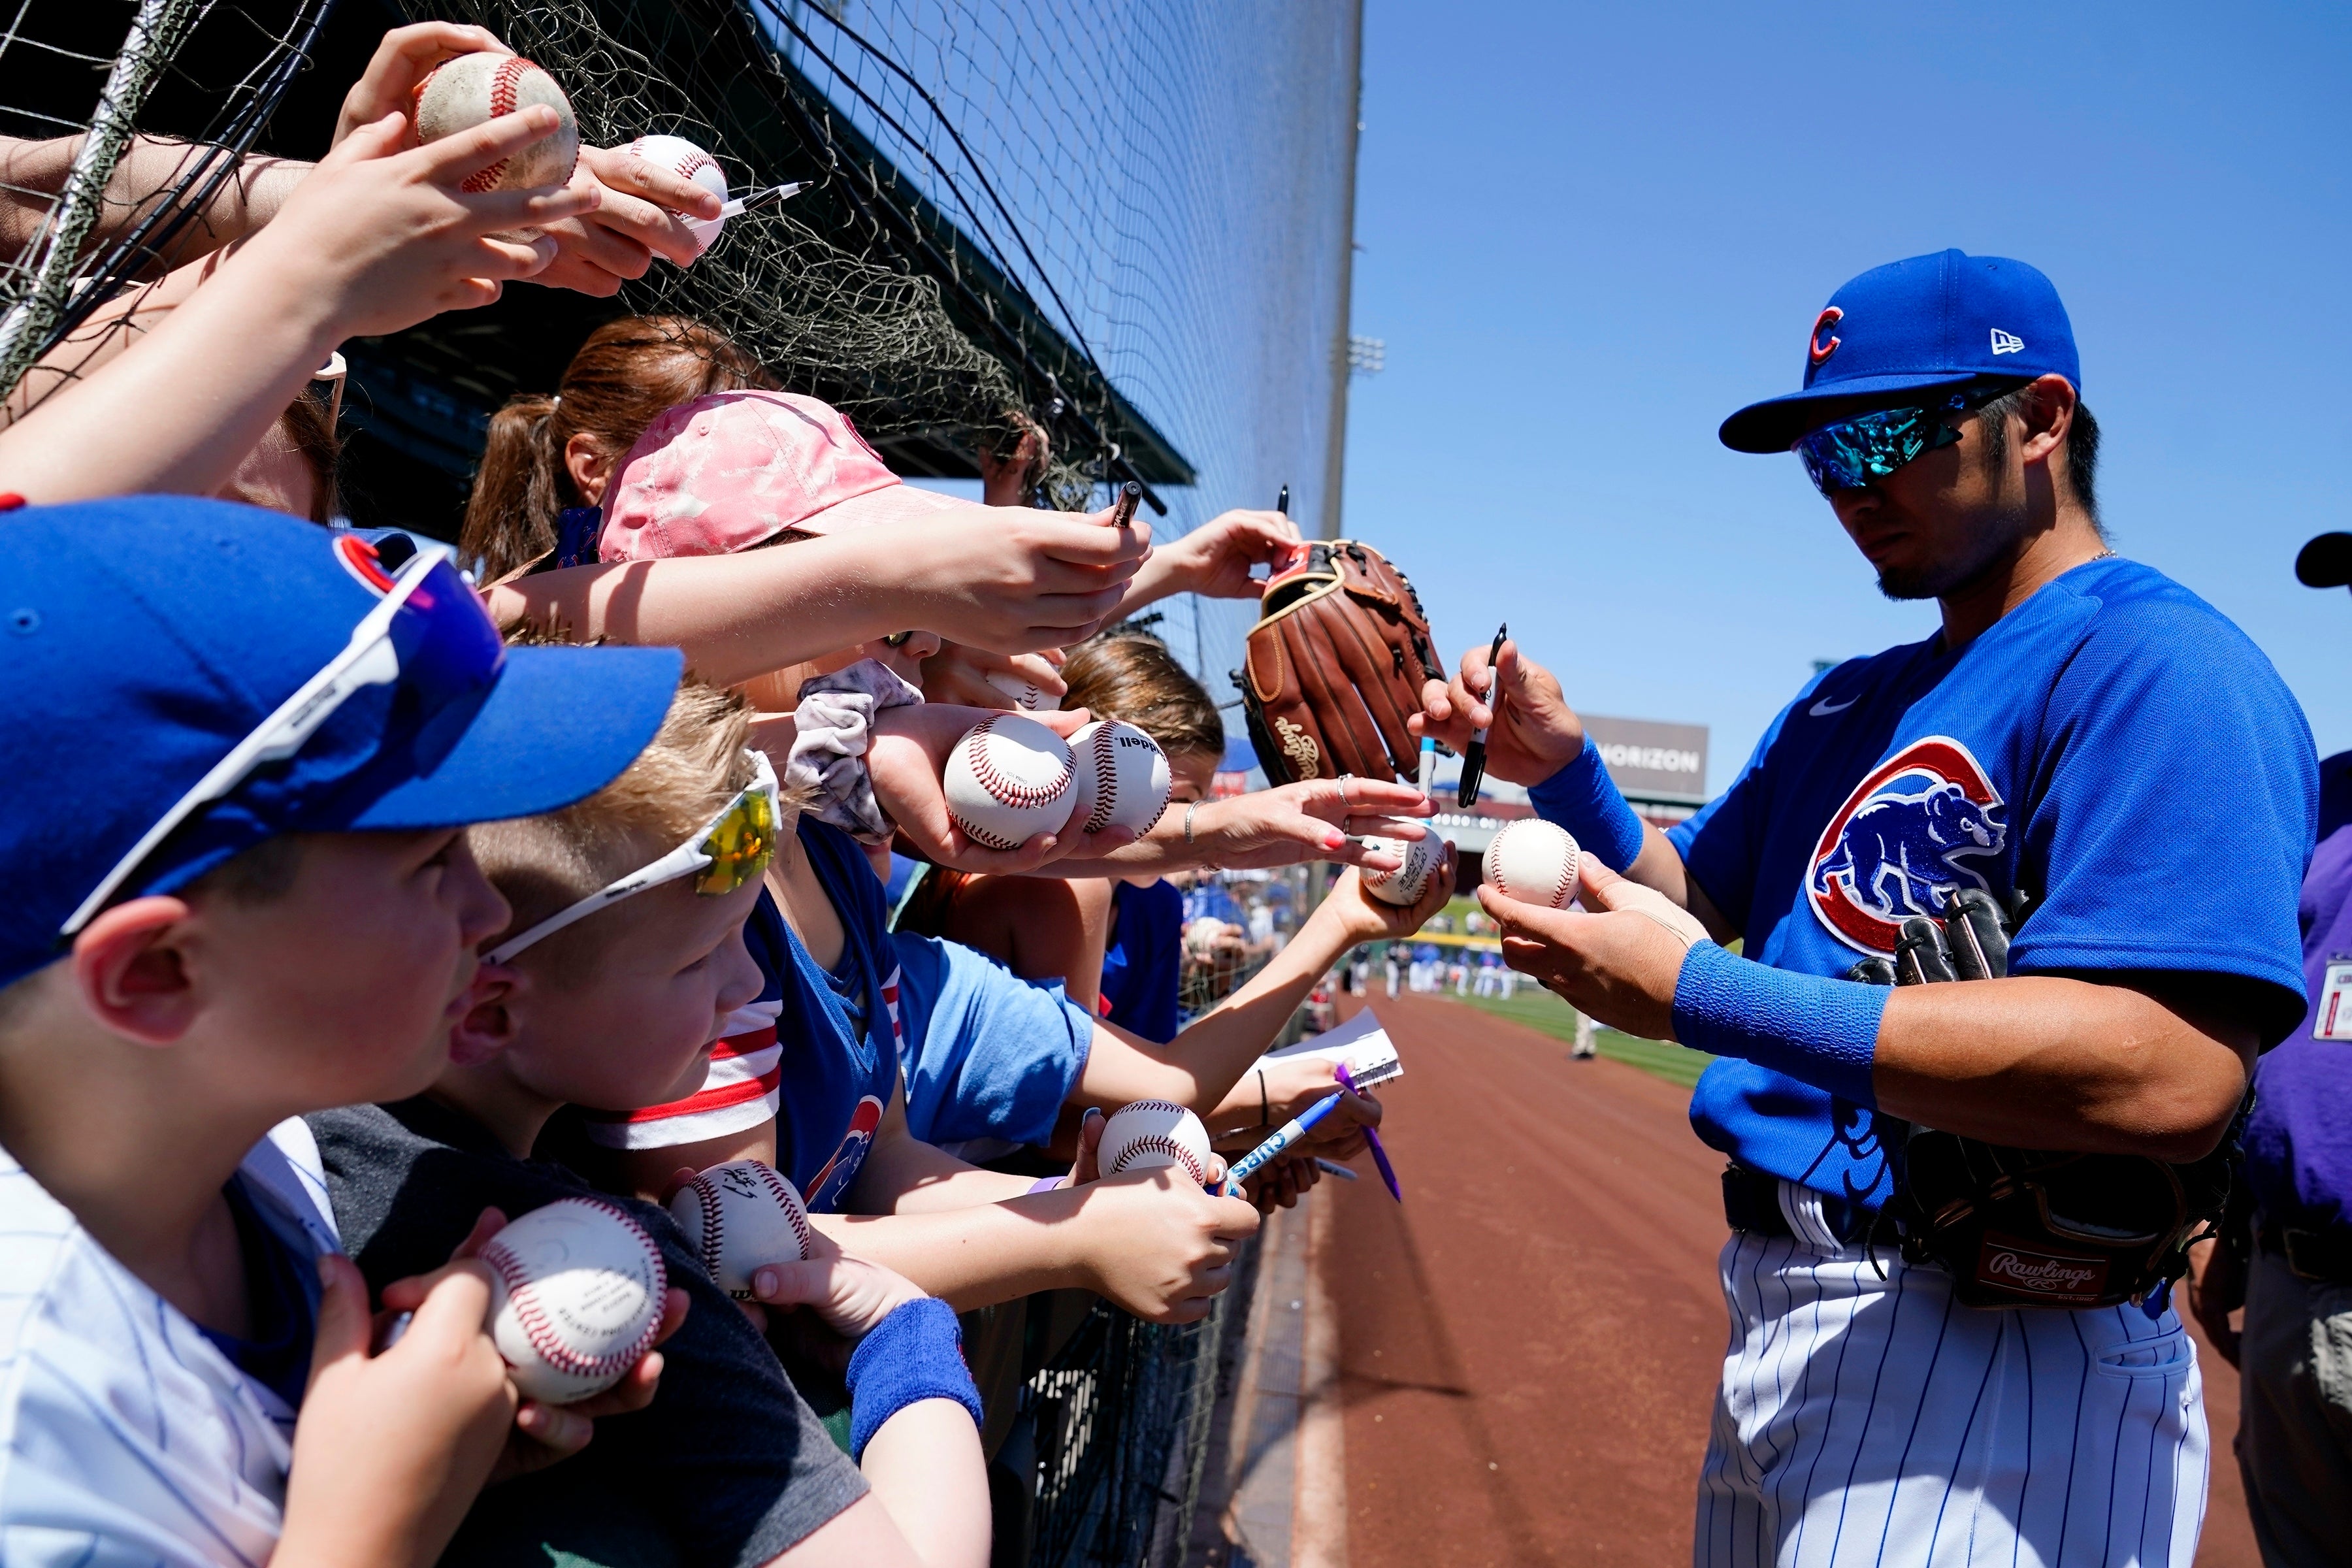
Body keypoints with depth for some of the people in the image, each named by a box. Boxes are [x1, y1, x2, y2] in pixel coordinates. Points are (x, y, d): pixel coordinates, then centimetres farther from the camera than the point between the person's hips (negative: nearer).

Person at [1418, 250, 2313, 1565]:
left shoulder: (2158, 663, -15)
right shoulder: (1850, 703, 13)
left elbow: (2171, 1075, -28)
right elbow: (1691, 895, 17)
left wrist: (1699, 997, -29)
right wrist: (1564, 771, -2)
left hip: (1992, 1349, -9)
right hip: (1780, 1317, 9)